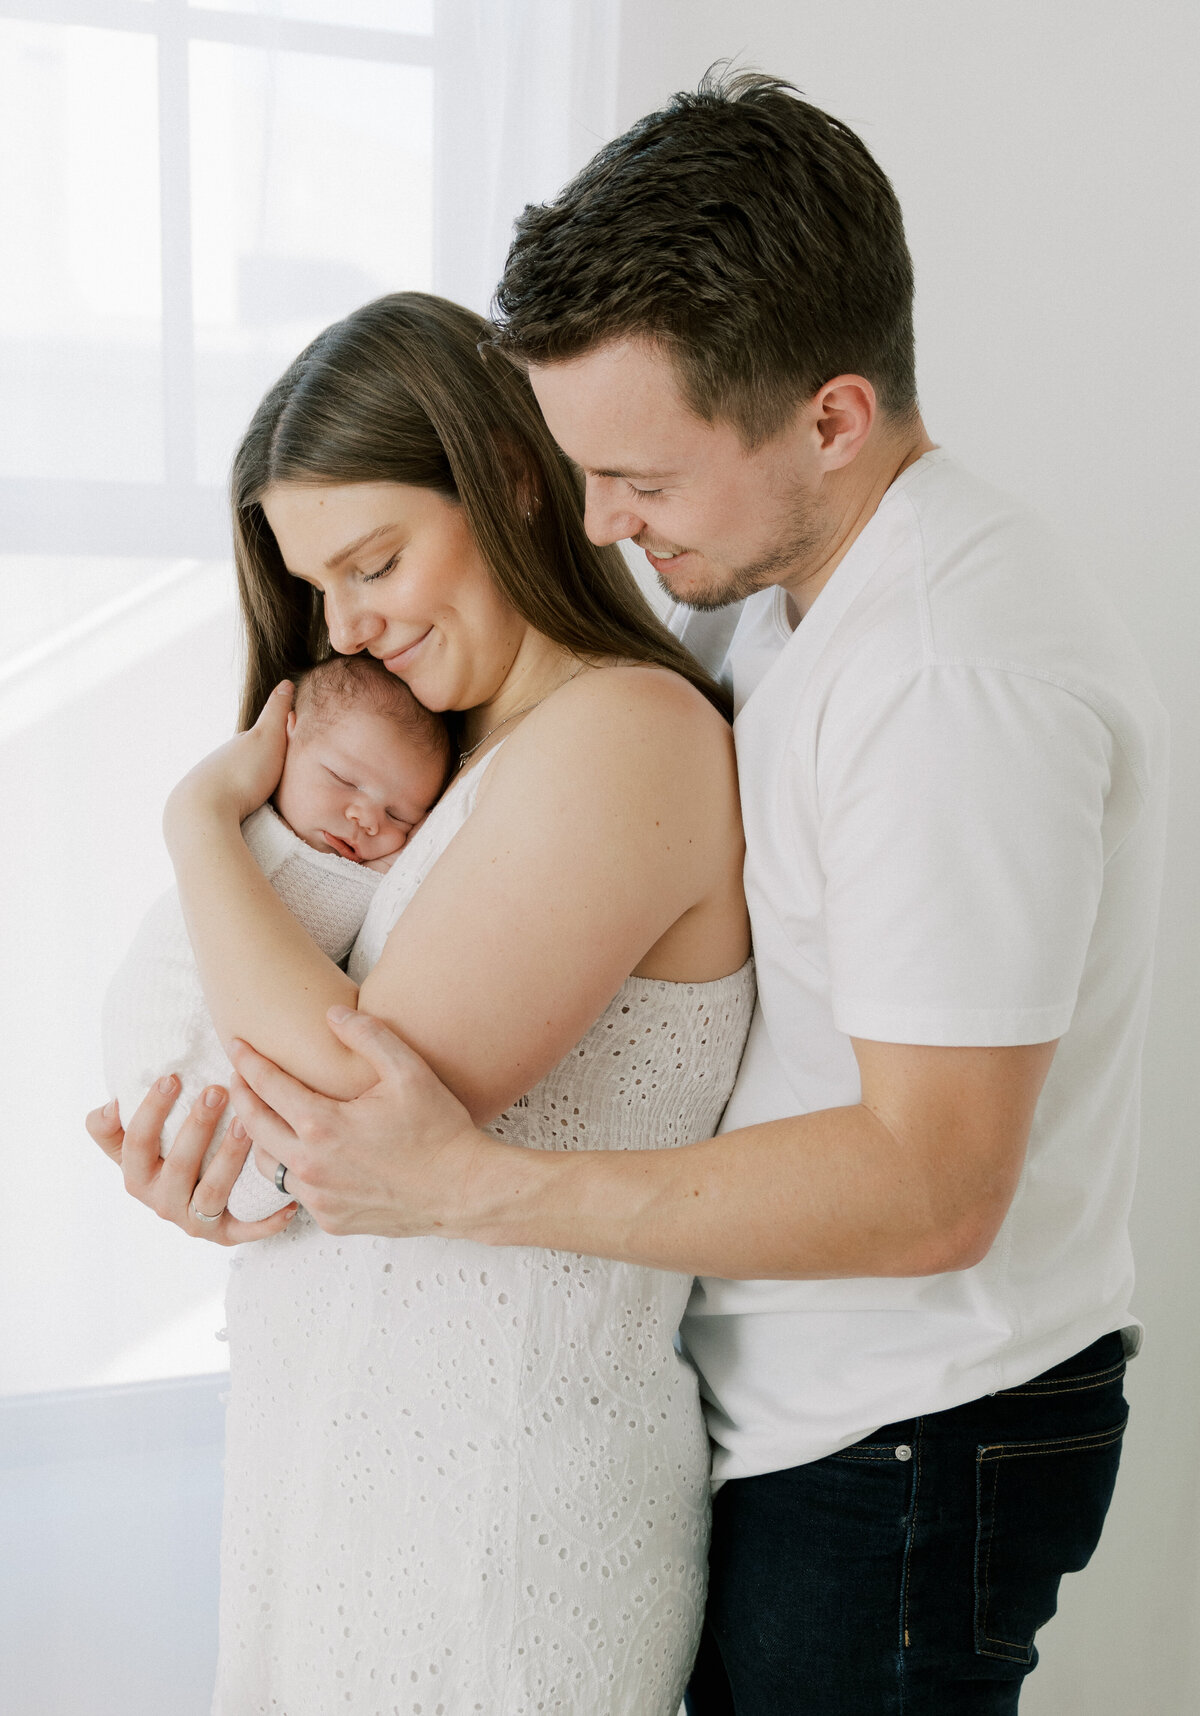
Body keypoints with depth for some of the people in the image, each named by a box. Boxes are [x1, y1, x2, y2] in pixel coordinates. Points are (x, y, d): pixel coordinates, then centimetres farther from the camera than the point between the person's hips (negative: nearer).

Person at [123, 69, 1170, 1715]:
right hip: (783, 1403, 8)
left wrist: (461, 1183, -29)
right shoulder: (772, 589, 3)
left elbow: (931, 1185, -28)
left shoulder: (961, 679, -26)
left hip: (905, 1456, -8)